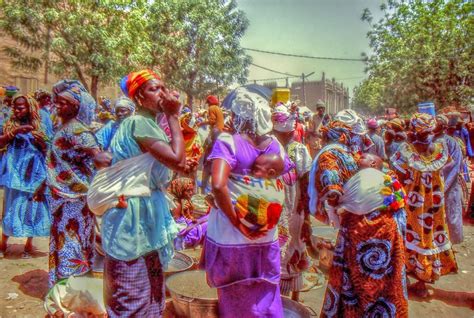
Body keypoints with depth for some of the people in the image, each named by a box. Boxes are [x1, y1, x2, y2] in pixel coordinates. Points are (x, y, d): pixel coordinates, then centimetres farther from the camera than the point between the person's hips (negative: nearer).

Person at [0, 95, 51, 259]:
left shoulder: (39, 125, 5)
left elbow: (47, 149, 7)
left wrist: (41, 142, -13)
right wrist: (15, 132, -18)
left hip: (33, 170, 0)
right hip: (15, 169, 0)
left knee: (31, 205, 5)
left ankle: (29, 244, 18)